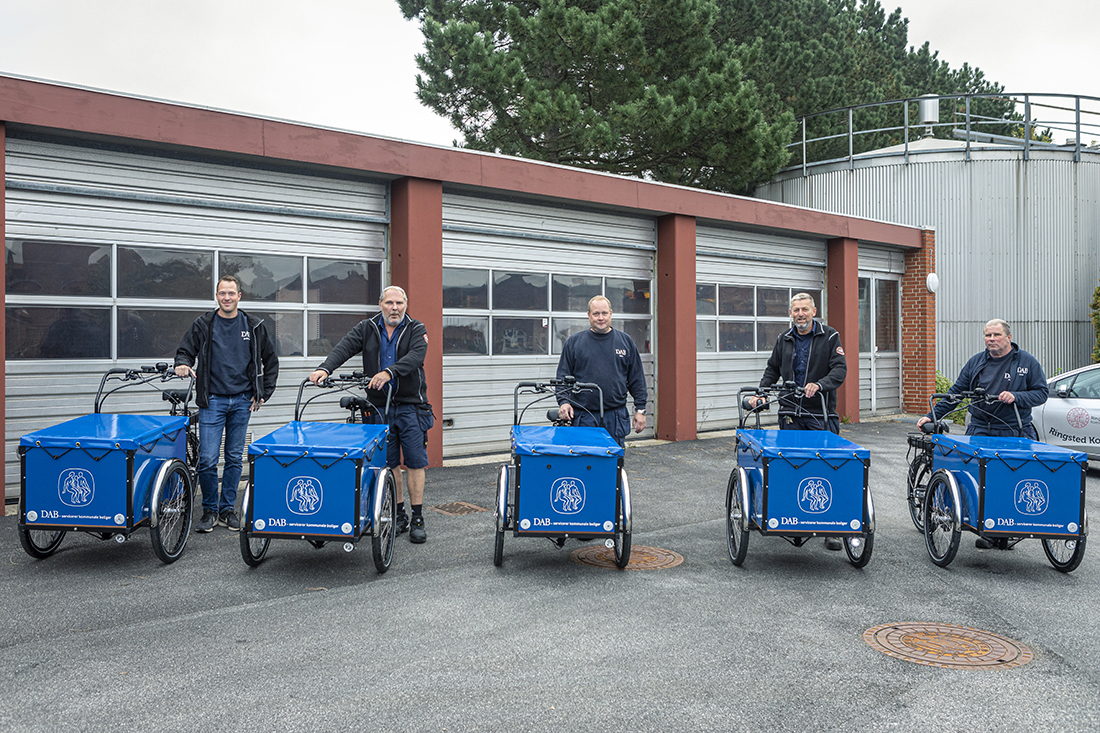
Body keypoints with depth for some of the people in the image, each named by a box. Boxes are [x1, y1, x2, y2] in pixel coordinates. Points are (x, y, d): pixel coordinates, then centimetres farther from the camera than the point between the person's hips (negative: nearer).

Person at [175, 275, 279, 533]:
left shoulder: (254, 327, 5)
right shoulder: (203, 325, 2)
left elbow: (271, 360, 13)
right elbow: (185, 351, 9)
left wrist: (264, 393, 6)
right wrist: (183, 365, -15)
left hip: (242, 401, 2)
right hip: (212, 400, -1)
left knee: (235, 458, 8)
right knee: (207, 459, -6)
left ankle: (228, 509, 19)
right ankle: (210, 510, 12)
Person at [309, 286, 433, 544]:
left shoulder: (416, 330, -1)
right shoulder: (366, 329, 6)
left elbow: (416, 356, -20)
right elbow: (344, 348, -10)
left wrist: (389, 372, -36)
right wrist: (325, 368, -29)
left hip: (410, 406, -2)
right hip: (379, 406, 2)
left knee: (414, 462, -1)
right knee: (389, 463, 8)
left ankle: (417, 520, 6)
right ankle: (399, 516, 19)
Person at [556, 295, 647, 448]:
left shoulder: (625, 342, 10)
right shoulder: (574, 342, 7)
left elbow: (637, 379, 11)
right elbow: (563, 376, 6)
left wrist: (640, 409, 6)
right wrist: (563, 401, -9)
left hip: (616, 417, 1)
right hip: (583, 417, -1)